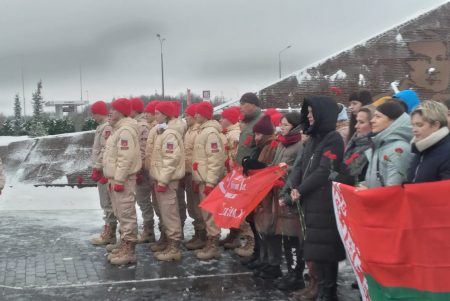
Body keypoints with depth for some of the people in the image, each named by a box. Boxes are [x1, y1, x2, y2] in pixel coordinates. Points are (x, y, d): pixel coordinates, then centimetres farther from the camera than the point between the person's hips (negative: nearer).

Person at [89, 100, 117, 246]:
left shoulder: (107, 127, -16)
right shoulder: (103, 126, 16)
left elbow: (105, 150, -22)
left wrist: (97, 168, -19)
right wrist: (97, 168, 18)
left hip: (105, 170, -10)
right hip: (104, 169, 10)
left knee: (108, 203, -4)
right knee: (107, 202, 14)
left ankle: (109, 234, 2)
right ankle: (109, 233, 21)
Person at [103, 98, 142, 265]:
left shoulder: (126, 130, -17)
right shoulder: (119, 129, 17)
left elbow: (126, 158, -24)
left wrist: (119, 180, -24)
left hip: (123, 179, -11)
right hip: (116, 178, 11)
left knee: (126, 215, -6)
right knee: (121, 214, 16)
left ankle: (129, 251, -2)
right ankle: (124, 246, 25)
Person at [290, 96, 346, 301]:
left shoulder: (333, 139, -10)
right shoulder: (313, 137, 16)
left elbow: (324, 172, -17)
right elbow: (301, 165, 13)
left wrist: (301, 190, -12)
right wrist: (295, 187, -4)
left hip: (325, 203, -8)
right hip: (311, 201, 8)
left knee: (324, 248, -2)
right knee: (315, 247, 13)